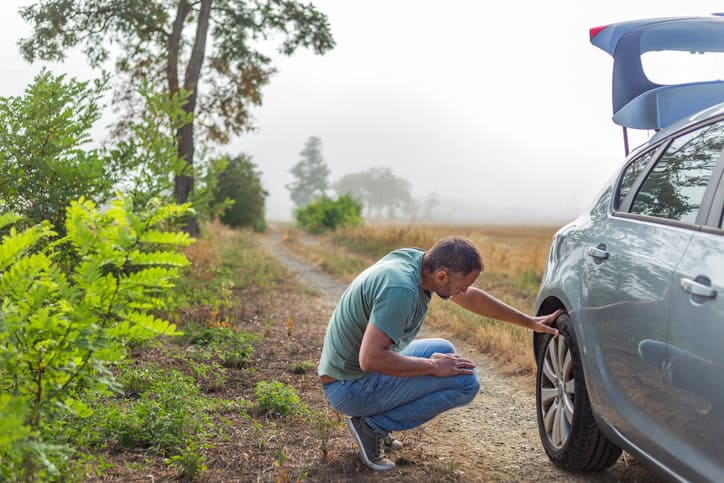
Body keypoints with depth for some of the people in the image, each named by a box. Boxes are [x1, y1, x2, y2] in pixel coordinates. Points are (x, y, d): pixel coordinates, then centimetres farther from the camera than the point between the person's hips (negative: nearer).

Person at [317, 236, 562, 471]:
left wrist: (529, 322, 18)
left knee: (444, 350, 23)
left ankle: (374, 422, 13)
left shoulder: (414, 258, 0)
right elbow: (370, 359, -33)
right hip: (351, 387, -9)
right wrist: (433, 366, -21)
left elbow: (470, 298, 13)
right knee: (466, 381, -14)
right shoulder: (401, 289, -29)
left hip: (346, 368, 9)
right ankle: (372, 425, -6)